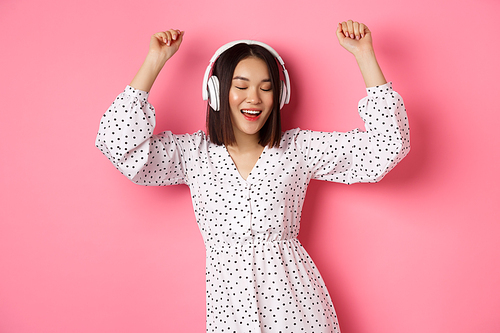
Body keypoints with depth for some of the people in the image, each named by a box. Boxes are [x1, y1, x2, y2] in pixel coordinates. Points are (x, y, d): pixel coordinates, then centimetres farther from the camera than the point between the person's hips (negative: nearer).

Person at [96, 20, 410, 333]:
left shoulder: (298, 148, -3)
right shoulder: (194, 153, -1)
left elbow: (386, 147, -7)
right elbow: (118, 142, -11)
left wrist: (364, 54, -10)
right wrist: (155, 60, -8)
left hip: (295, 299, 0)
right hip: (227, 299, 1)